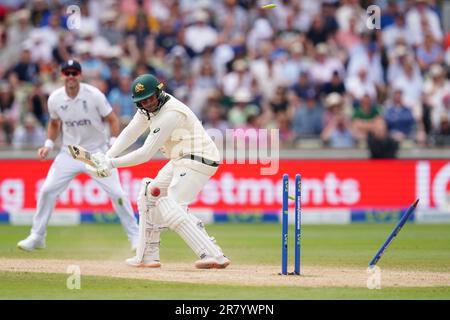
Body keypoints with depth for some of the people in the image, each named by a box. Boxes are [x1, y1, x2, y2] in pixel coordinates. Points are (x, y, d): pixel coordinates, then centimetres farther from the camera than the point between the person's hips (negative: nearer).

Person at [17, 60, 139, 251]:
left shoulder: (94, 95, -15)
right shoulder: (54, 99, -5)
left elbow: (112, 120, -8)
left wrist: (113, 144, -20)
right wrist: (48, 145, 2)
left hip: (97, 151, -3)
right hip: (69, 153, 3)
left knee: (116, 193, -10)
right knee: (47, 190, -5)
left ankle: (134, 236, 3)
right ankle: (37, 237, 9)